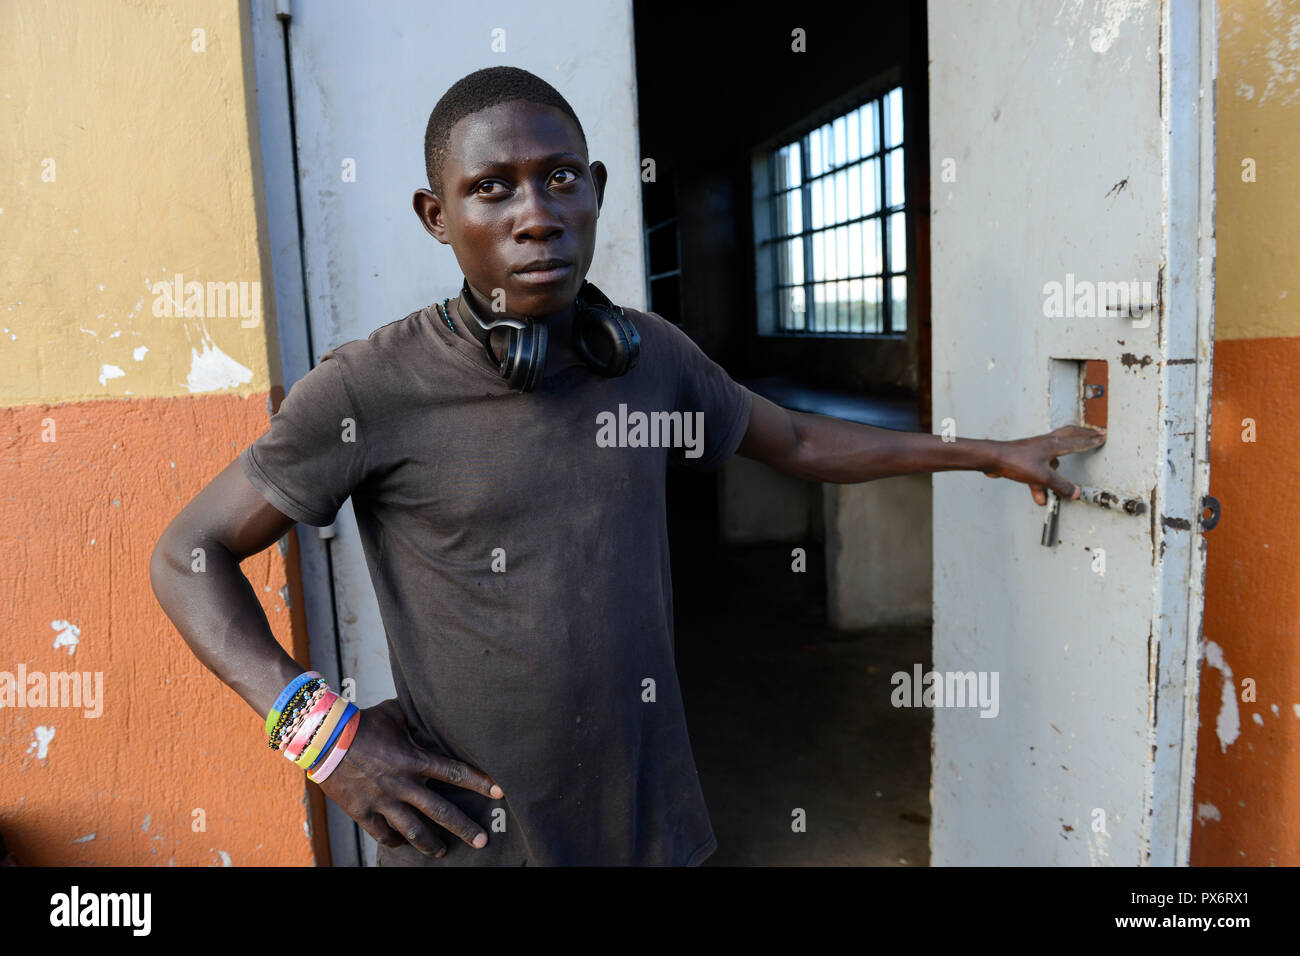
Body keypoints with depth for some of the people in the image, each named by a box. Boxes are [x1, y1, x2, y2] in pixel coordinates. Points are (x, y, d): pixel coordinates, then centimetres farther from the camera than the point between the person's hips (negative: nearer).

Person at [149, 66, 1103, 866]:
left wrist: (988, 451, 19)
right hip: (469, 830, -3)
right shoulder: (369, 392, -15)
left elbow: (797, 440, 14)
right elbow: (187, 555, -5)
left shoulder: (651, 355, -2)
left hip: (647, 817, 4)